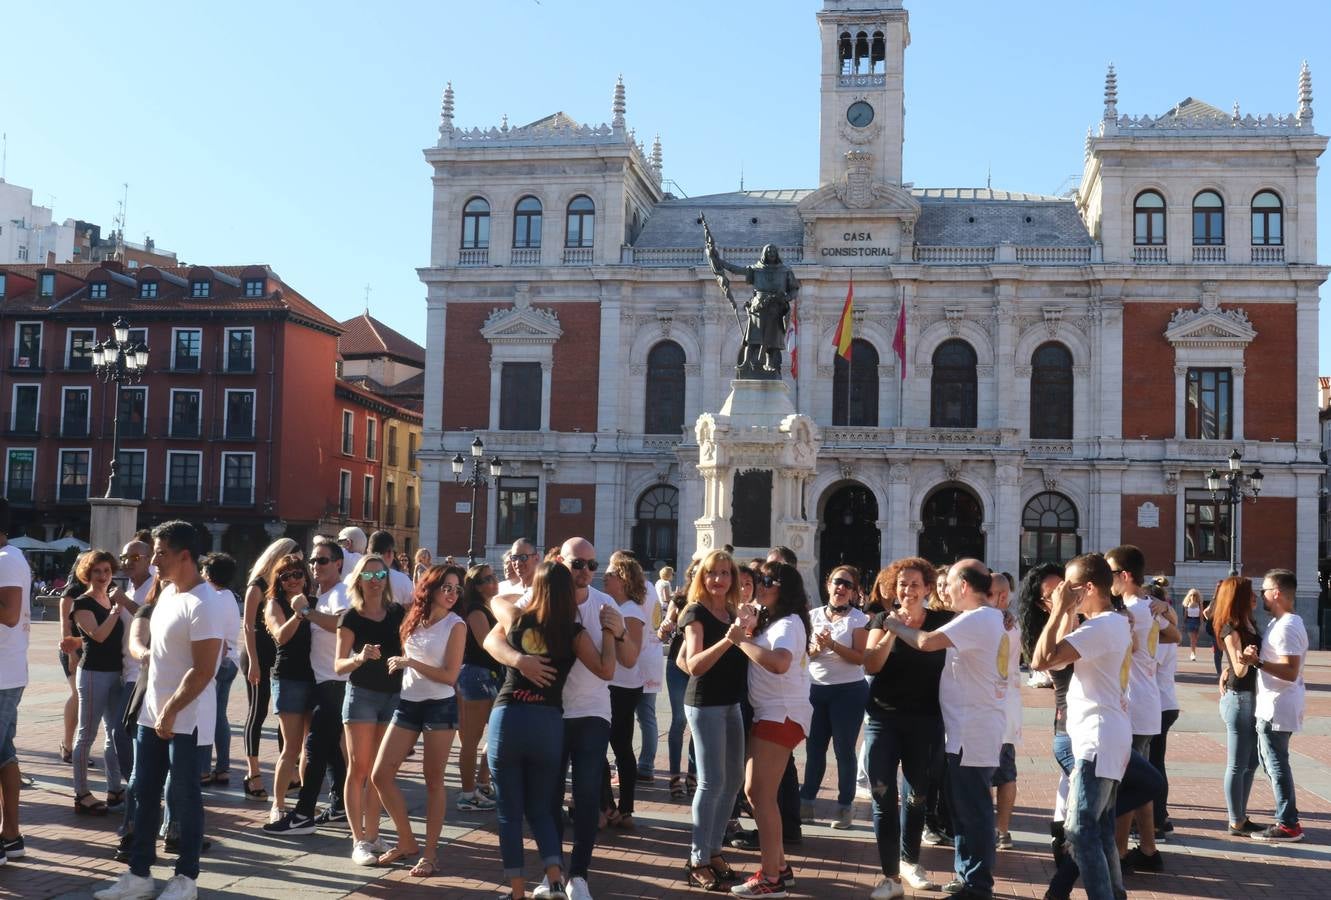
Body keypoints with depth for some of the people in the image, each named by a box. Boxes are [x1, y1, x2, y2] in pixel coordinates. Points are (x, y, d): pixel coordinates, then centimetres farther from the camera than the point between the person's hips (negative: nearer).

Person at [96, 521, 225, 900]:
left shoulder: (202, 605, -20)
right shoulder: (168, 592, 9)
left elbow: (204, 671, -22)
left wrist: (170, 712, -18)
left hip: (184, 719, -9)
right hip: (152, 713, 9)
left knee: (184, 796, 3)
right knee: (144, 793, 13)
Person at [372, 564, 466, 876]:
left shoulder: (456, 625, -7)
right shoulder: (413, 619, 8)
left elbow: (450, 675, -12)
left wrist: (410, 663, -14)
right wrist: (394, 661, 2)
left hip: (440, 706, -5)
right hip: (407, 704, 5)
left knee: (433, 780, 2)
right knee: (380, 775, 1)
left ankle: (429, 853, 13)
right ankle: (407, 841, 18)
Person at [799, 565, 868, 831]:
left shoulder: (858, 618, -4)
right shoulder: (814, 615, 7)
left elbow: (860, 657, -11)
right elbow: (804, 654, 7)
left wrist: (833, 645, -21)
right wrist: (816, 647, -14)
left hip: (849, 690, -4)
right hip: (816, 689, 4)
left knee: (844, 749, 0)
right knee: (814, 747, 8)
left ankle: (844, 806, 9)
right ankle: (806, 802, 16)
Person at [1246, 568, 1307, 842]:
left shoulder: (1286, 628, -20)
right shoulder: (1281, 622, 13)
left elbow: (1290, 672, -27)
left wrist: (1257, 662, -35)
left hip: (1277, 708, -11)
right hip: (1273, 705, 11)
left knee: (1276, 764, -4)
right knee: (1273, 762, 16)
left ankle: (1288, 825, 3)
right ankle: (1287, 819, 23)